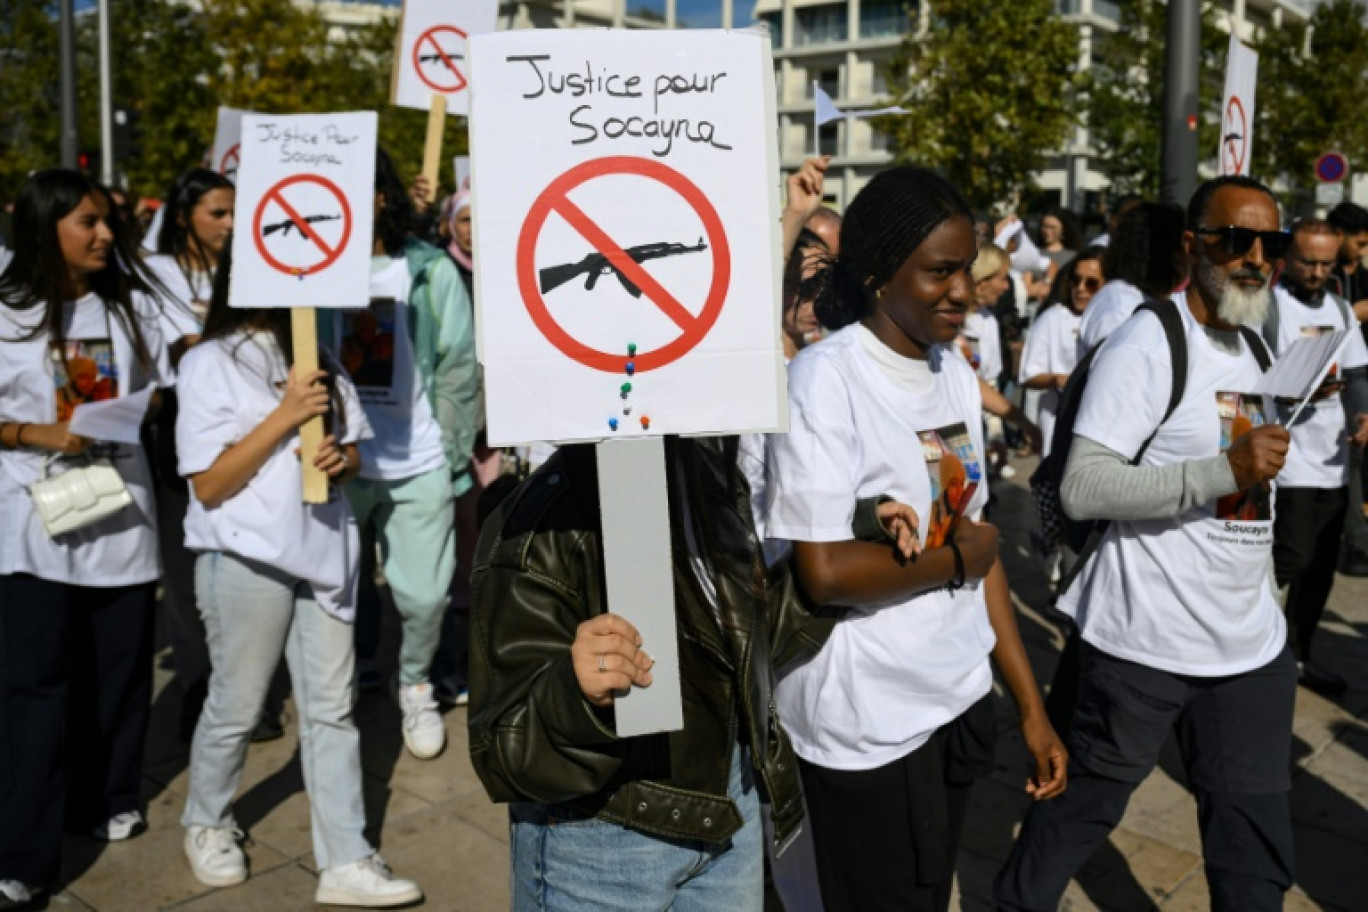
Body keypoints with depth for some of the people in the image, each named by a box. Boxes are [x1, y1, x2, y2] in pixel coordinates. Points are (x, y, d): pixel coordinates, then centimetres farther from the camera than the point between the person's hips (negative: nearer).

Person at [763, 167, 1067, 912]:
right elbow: (825, 573, -25)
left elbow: (979, 542, 8)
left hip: (959, 701, 7)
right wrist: (956, 557, -10)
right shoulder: (825, 378, -17)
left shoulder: (956, 375, 5)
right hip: (865, 728, -7)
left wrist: (1030, 705, 8)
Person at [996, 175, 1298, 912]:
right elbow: (1082, 488, -22)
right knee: (1082, 805, 9)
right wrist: (1225, 471, -26)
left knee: (1256, 851, 13)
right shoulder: (1148, 344, -13)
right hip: (1145, 646, -7)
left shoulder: (1253, 348, 13)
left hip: (1253, 648, 7)